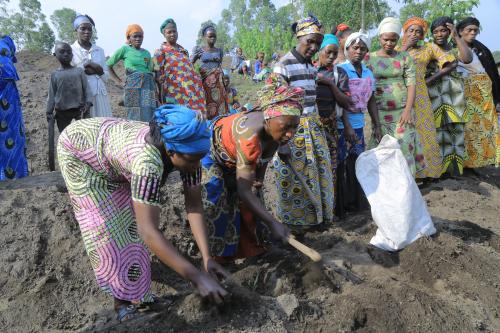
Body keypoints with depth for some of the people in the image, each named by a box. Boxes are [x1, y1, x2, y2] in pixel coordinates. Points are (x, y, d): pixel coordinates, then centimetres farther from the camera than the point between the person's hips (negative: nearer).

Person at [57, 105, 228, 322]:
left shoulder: (186, 150, -26)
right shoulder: (148, 160, -47)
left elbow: (194, 205, -19)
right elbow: (149, 231, -49)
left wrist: (207, 258, -26)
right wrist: (198, 277, -49)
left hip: (110, 140, 6)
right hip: (78, 149, -6)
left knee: (130, 219, 5)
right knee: (105, 225, -6)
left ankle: (135, 292, 18)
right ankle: (122, 300, 8)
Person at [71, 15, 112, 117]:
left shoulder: (99, 50, 12)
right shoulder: (71, 51, 0)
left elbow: (106, 76, 12)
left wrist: (99, 70, -7)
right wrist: (83, 71, -14)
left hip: (99, 95, 4)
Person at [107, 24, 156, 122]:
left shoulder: (147, 53, 19)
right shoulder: (125, 49, 7)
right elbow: (108, 65, 9)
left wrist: (156, 91, 12)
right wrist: (120, 82, 2)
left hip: (149, 86, 4)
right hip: (133, 86, -4)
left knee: (149, 117, -2)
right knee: (136, 117, -9)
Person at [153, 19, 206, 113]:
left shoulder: (183, 50, 21)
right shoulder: (161, 51, 4)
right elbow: (158, 75, -2)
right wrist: (161, 94, -8)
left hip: (190, 89, 6)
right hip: (175, 91, -6)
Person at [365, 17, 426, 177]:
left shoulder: (405, 57, 6)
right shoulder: (369, 58, 4)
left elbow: (411, 84, 1)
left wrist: (408, 110, -11)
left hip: (402, 111, 1)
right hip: (379, 112, 0)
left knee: (404, 147, -2)